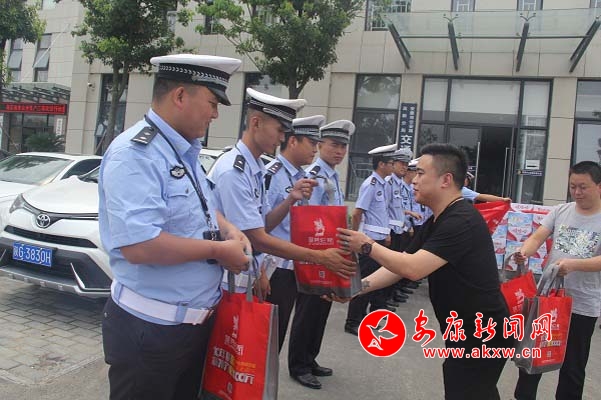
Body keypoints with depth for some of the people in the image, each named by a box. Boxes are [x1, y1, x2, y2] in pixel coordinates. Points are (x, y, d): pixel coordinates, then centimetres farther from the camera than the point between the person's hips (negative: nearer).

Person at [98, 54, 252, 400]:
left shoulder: (187, 151, 8)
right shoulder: (136, 153, -22)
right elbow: (139, 247, -33)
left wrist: (228, 229, 0)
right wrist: (219, 250, -21)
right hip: (150, 330, -9)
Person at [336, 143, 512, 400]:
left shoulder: (461, 221, -24)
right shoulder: (435, 223, 9)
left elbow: (413, 269, -30)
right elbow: (400, 265, 6)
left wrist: (367, 247, -19)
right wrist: (358, 287, -5)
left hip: (483, 335, -10)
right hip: (466, 332, 10)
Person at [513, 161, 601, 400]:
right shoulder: (560, 212, 2)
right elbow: (537, 238, -6)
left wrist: (574, 264, -35)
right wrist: (524, 252, -28)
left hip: (582, 306, -3)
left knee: (573, 366, 13)